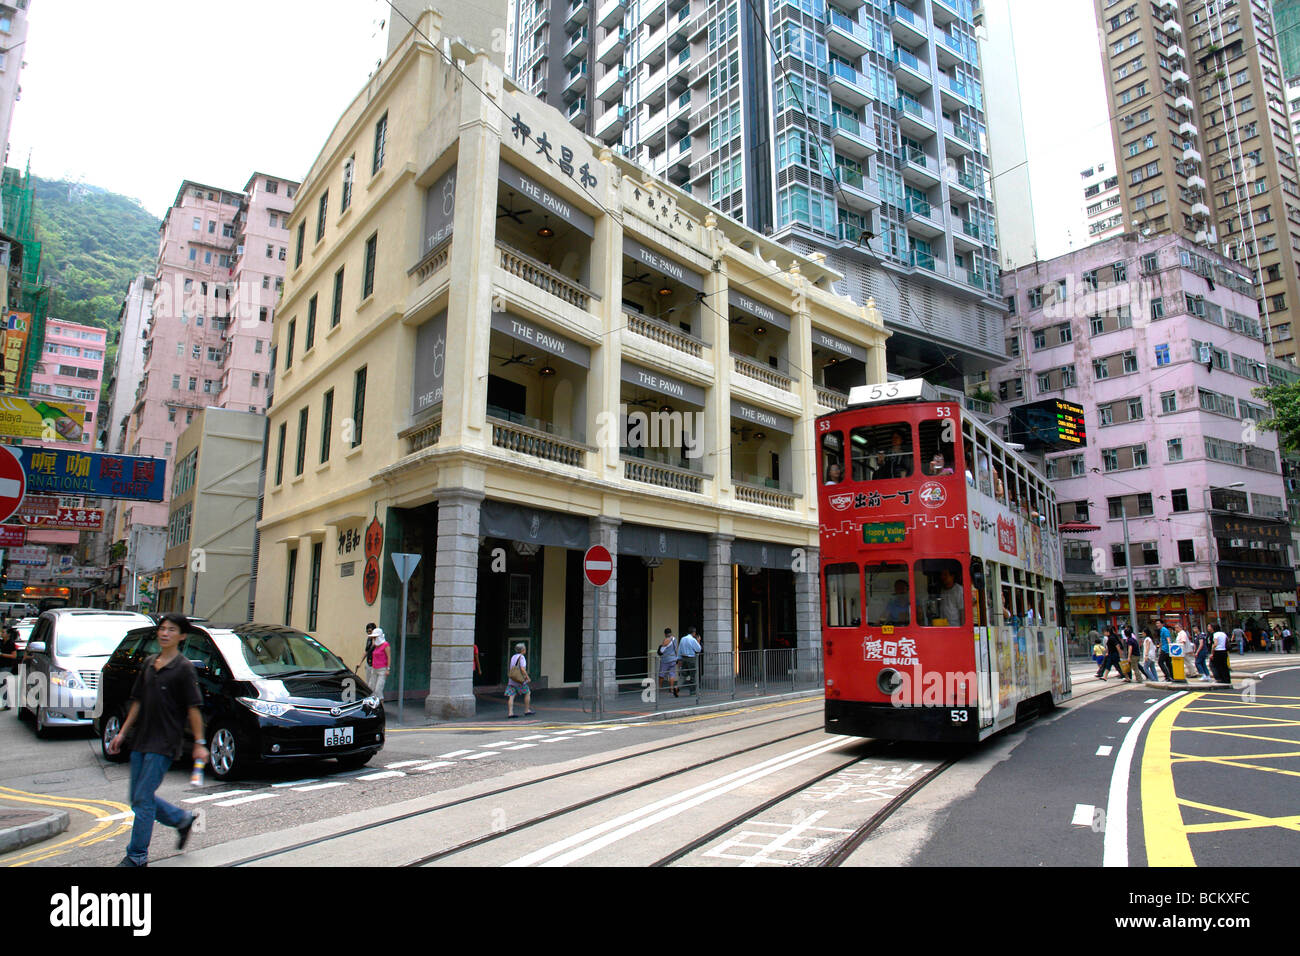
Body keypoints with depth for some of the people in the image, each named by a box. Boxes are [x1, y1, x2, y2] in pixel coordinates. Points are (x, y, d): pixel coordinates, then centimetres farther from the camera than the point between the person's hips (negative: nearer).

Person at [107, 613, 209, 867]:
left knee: (143, 799, -5)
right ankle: (182, 820, 31)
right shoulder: (149, 663, 9)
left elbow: (193, 708, -11)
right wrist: (122, 733, 14)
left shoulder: (183, 668, -10)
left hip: (164, 744, -7)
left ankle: (136, 856, 8)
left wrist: (199, 743, -13)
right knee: (138, 800, 13)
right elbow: (138, 701, 17)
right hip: (141, 741, 7)